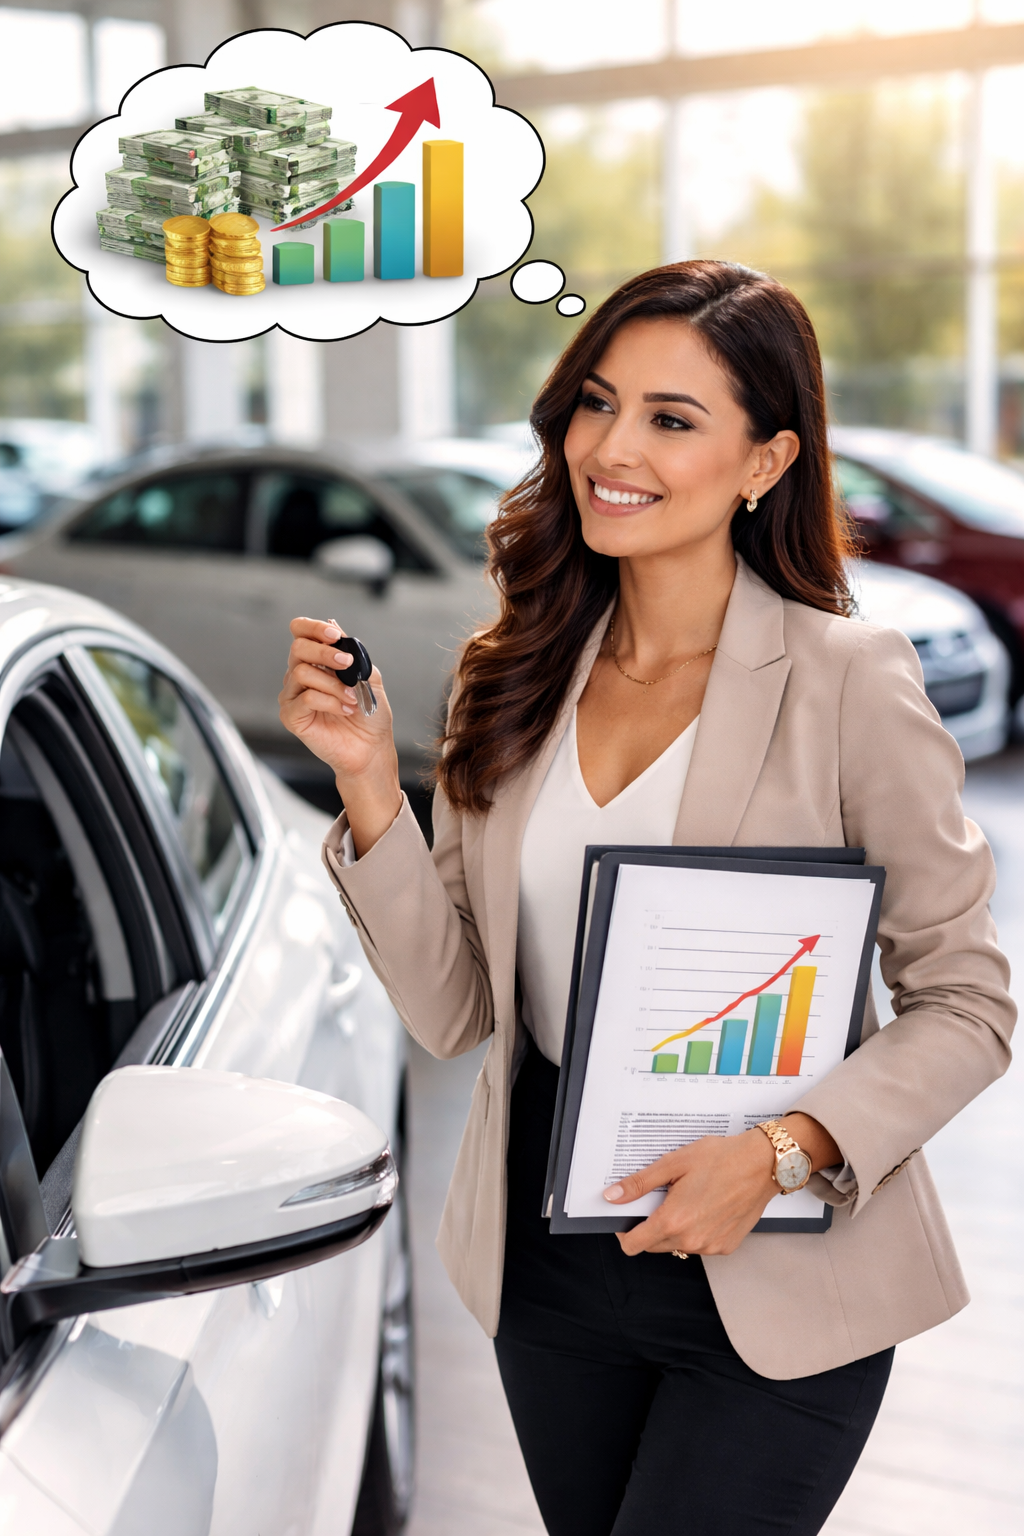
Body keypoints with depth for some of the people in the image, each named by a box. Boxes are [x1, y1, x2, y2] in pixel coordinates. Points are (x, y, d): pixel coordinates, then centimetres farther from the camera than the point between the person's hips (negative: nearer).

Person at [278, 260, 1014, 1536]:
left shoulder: (847, 679, -14)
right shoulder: (515, 682, 0)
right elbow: (454, 1012, -1)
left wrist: (789, 1148, -24)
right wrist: (366, 781, -12)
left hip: (772, 1279, -5)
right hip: (546, 1259, 5)